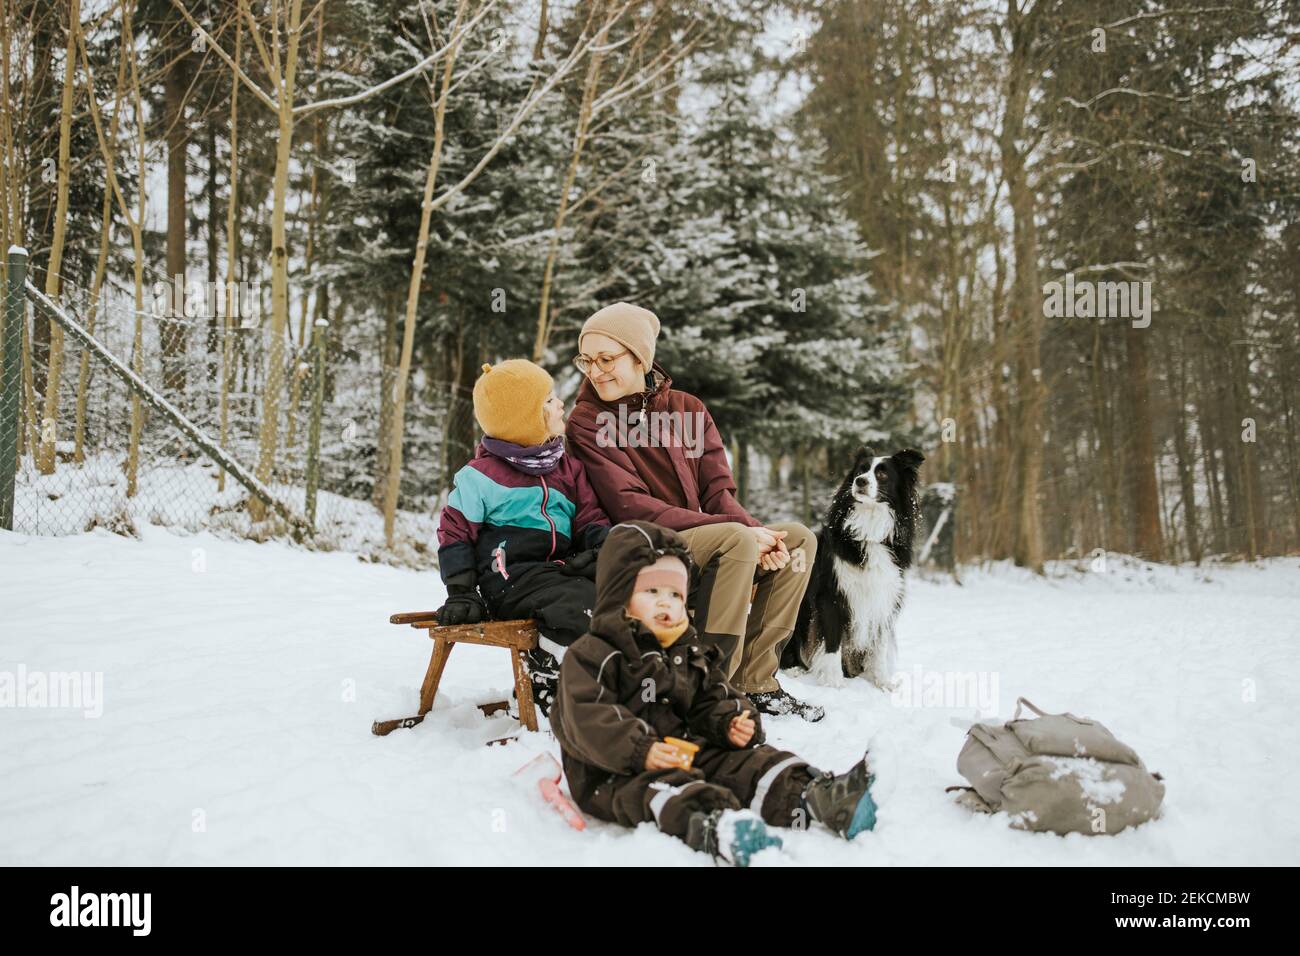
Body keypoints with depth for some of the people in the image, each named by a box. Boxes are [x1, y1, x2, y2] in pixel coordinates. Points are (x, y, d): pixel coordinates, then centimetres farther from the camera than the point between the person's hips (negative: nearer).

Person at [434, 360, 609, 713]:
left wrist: (603, 542, -7)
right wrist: (461, 592, -3)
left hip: (562, 566, 6)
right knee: (578, 605, -33)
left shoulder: (569, 466, 18)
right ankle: (545, 685, -16)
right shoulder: (481, 474, 1)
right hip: (511, 574, -6)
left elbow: (590, 516, 17)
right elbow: (455, 530, 4)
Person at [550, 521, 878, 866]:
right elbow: (586, 721, -16)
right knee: (667, 791, -39)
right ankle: (717, 826, -68)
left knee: (755, 761, -12)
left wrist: (729, 723, -2)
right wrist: (641, 750, -29)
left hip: (690, 752, 8)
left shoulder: (691, 654, 19)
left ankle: (815, 798, -35)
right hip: (618, 776, -7)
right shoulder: (591, 655, -5)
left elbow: (709, 703, 23)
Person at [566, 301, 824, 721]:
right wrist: (745, 531, -22)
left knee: (799, 539, -6)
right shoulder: (586, 425, -6)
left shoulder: (687, 408, 10)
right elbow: (633, 508, -16)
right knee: (737, 538, -29)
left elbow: (718, 491, 6)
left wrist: (756, 533, -18)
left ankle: (755, 682, -6)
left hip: (706, 551, 6)